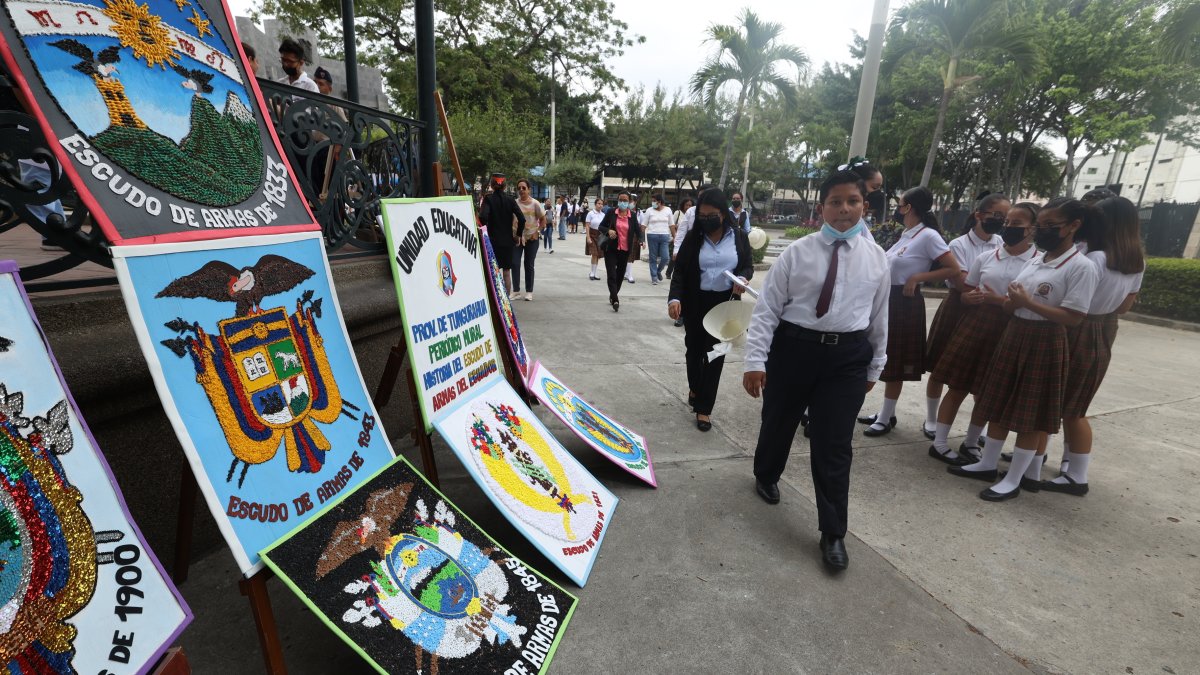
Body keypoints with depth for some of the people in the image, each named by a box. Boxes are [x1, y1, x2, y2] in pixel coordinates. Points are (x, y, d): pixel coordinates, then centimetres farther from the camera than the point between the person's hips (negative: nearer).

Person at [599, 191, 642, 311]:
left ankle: (613, 295, 34)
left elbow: (638, 230, 2)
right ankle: (615, 300, -15)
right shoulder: (611, 213, -2)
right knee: (612, 275, -11)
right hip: (611, 248, -2)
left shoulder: (633, 215, 1)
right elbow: (601, 226, 4)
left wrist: (640, 241, -18)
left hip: (625, 250, 2)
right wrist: (608, 231, -17)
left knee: (620, 275, 14)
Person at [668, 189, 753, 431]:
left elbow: (748, 266, 6)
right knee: (694, 349, 15)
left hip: (725, 304, 0)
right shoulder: (694, 238, -2)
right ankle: (695, 388, 44)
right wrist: (674, 298, -21)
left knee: (715, 354, 1)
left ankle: (704, 407, 12)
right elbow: (680, 271, -5)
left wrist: (743, 279, -18)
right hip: (696, 303, 1)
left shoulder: (739, 237, -1)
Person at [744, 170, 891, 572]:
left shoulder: (876, 257, 3)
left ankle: (833, 533, 18)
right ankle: (766, 475, 49)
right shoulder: (797, 252, -6)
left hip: (848, 356, 1)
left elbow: (879, 316, 11)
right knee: (778, 422, 17)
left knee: (834, 446, 3)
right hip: (794, 347, -1)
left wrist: (875, 366, 15)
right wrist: (755, 361, -14)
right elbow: (767, 307, -8)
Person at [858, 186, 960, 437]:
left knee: (896, 364, 1)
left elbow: (954, 270, -17)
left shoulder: (928, 235, -14)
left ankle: (886, 419, 12)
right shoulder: (906, 234, 10)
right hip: (888, 300, 8)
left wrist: (918, 277, -18)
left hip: (905, 304, -8)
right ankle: (886, 412, 26)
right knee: (887, 361, 14)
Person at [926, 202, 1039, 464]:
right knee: (957, 387, 4)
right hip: (974, 325, 2)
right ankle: (939, 443, 11)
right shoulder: (985, 257, 6)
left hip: (1008, 332, -1)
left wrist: (1000, 301, -19)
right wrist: (970, 298, -10)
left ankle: (970, 443, 28)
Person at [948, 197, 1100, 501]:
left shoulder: (1082, 267, -12)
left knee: (1031, 414, 2)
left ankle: (1014, 480, 13)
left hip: (1044, 343, -7)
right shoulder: (1036, 259, 10)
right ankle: (987, 464, 25)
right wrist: (1010, 301, -12)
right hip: (1014, 335, 8)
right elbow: (1015, 304, 10)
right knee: (998, 404, 13)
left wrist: (1028, 303, -20)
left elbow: (1073, 317, -18)